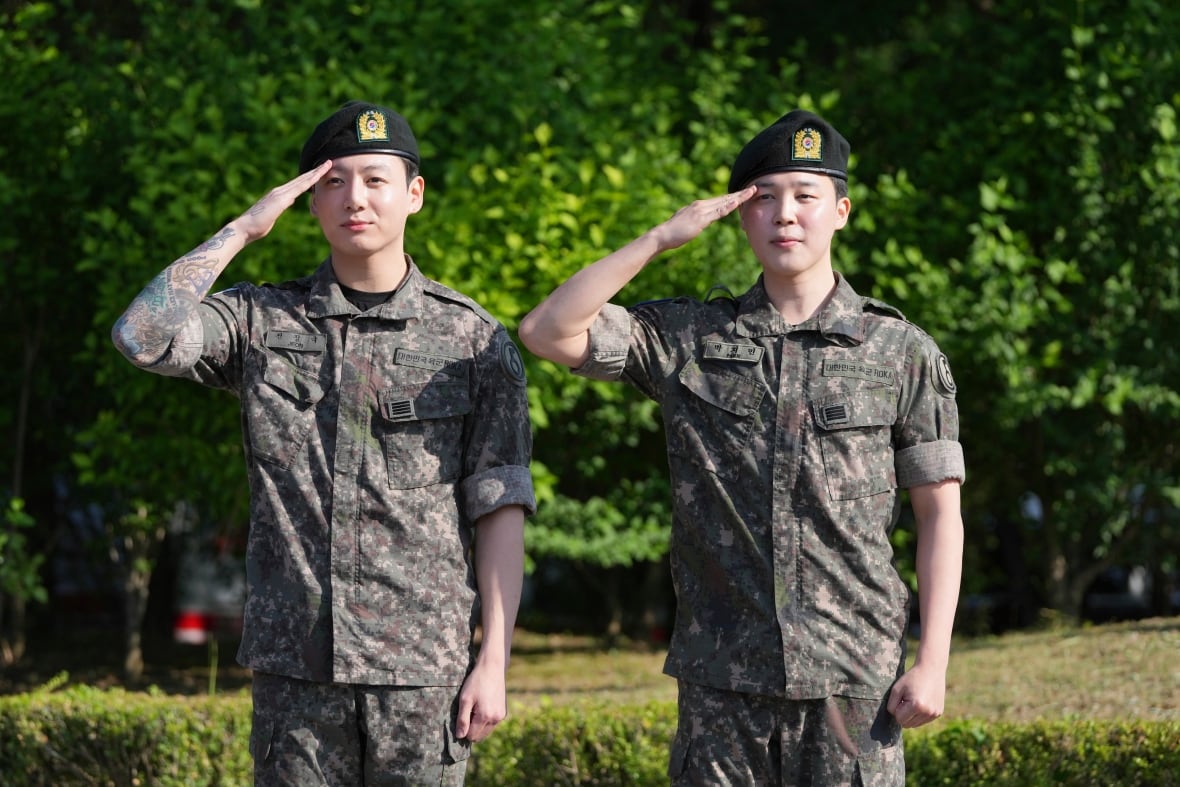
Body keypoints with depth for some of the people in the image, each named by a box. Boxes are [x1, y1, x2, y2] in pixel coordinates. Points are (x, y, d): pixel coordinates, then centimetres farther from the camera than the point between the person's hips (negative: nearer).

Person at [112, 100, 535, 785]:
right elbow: (143, 337, -10)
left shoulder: (472, 337, 4)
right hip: (296, 664, 1)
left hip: (424, 670, -1)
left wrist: (494, 662, -6)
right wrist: (241, 232, -4)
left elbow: (500, 510, 1)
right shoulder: (262, 322, 8)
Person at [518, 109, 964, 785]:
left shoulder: (903, 354, 4)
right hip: (723, 678, 1)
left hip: (855, 678, -1)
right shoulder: (688, 338, 8)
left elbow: (941, 513, 4)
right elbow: (548, 332, -2)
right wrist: (661, 239, -5)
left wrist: (933, 663, -4)